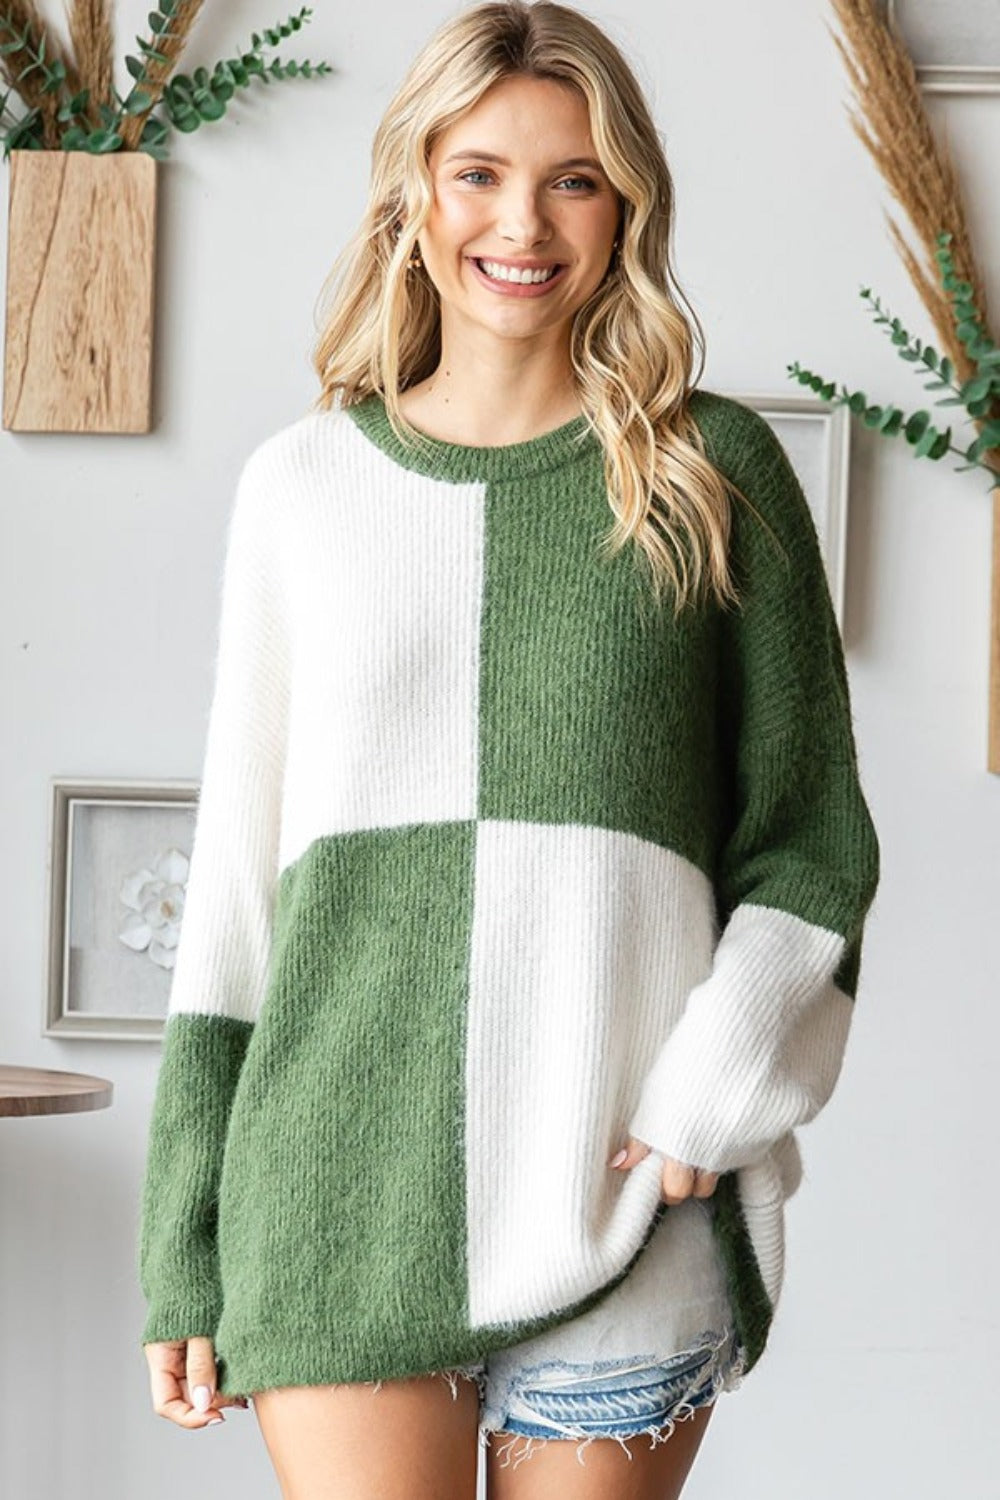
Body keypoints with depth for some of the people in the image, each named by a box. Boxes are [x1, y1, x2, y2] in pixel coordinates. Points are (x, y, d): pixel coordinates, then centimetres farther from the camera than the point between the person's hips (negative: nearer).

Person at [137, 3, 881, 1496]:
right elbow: (236, 865, 12)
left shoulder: (717, 474, 7)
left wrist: (715, 1093, -8)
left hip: (621, 1198, -1)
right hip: (342, 1190, 1)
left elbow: (810, 840, 8)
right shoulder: (301, 485, 11)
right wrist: (182, 1249, 8)